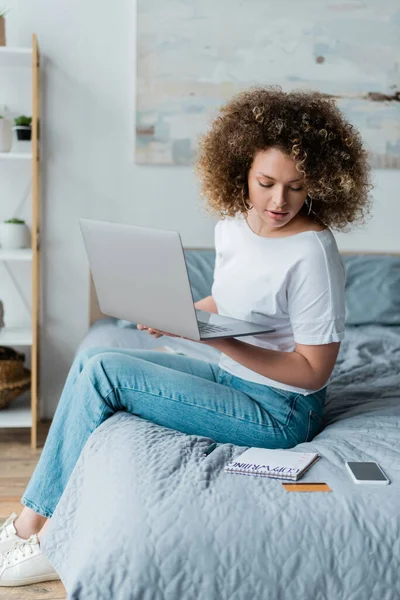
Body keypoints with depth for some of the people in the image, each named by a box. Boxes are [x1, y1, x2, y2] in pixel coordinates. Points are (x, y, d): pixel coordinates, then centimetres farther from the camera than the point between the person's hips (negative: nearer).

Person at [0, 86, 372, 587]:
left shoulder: (312, 252, -23)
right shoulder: (233, 222, 1)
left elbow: (313, 371, -18)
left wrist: (220, 342, -27)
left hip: (280, 410, -8)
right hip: (231, 374, 8)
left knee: (102, 372, -16)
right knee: (91, 358, 1)